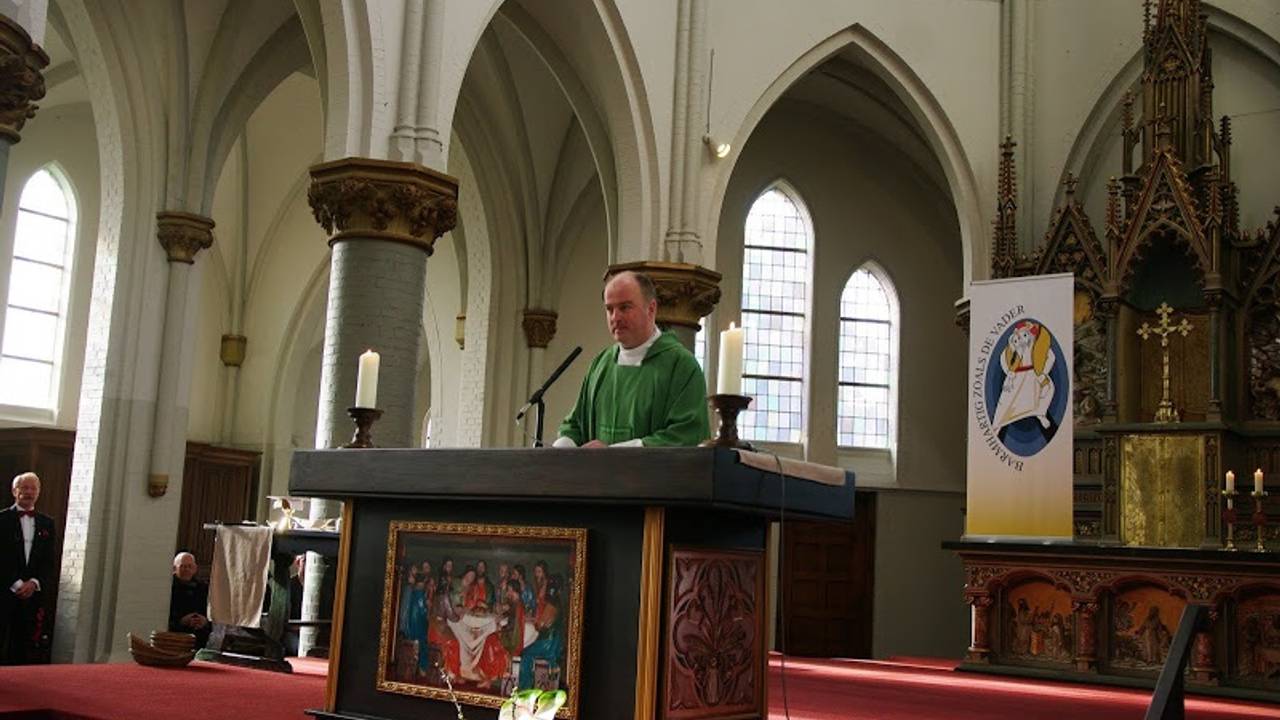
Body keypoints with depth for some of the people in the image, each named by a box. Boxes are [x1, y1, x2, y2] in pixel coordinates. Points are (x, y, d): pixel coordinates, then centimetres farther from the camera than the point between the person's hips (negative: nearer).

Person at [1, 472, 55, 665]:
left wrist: (34, 583, -6)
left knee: (24, 652, 1)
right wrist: (16, 584, -10)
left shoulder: (47, 523, 12)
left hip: (34, 594, 3)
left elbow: (49, 562, 9)